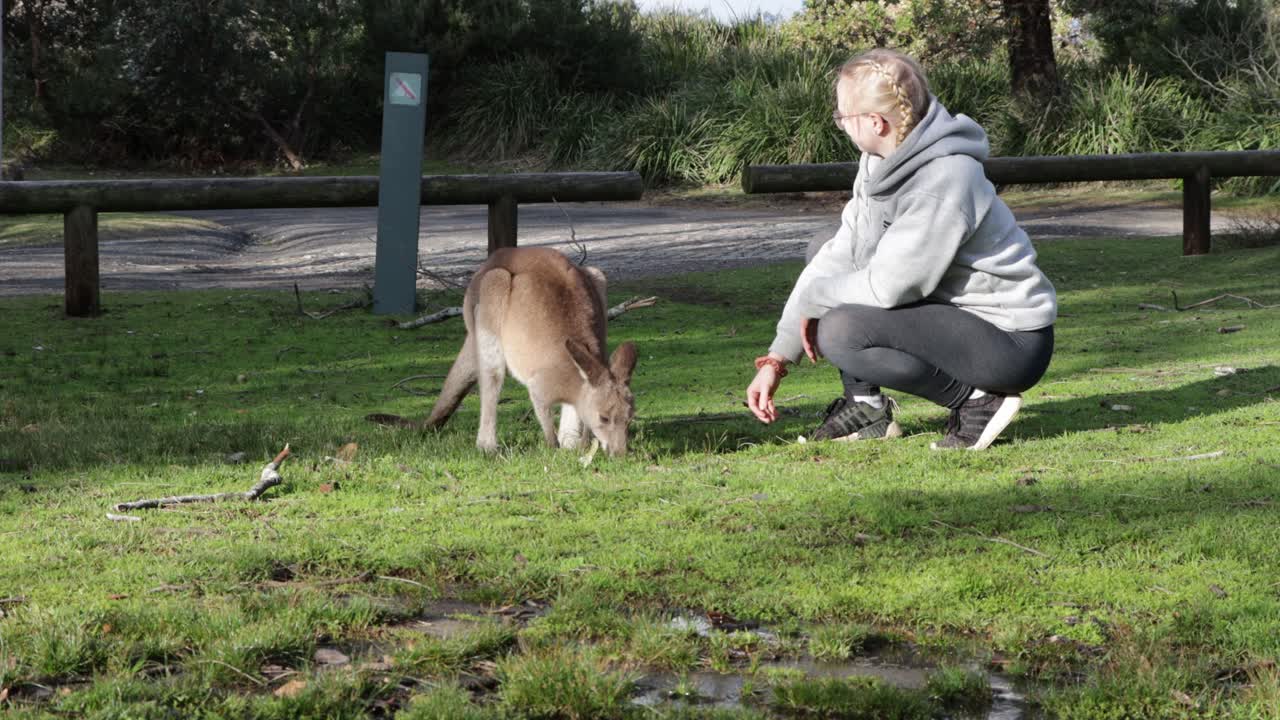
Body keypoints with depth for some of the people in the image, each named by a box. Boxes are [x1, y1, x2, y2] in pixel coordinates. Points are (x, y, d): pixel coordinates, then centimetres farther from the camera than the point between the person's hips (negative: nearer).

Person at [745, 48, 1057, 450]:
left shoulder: (942, 182, -27)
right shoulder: (881, 163, 2)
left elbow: (887, 287, -25)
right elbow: (841, 257, 3)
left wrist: (811, 300, -6)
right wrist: (777, 358, 0)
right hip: (954, 309, 10)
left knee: (840, 332, -25)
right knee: (823, 256, 10)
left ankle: (978, 400, -12)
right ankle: (866, 406, 9)